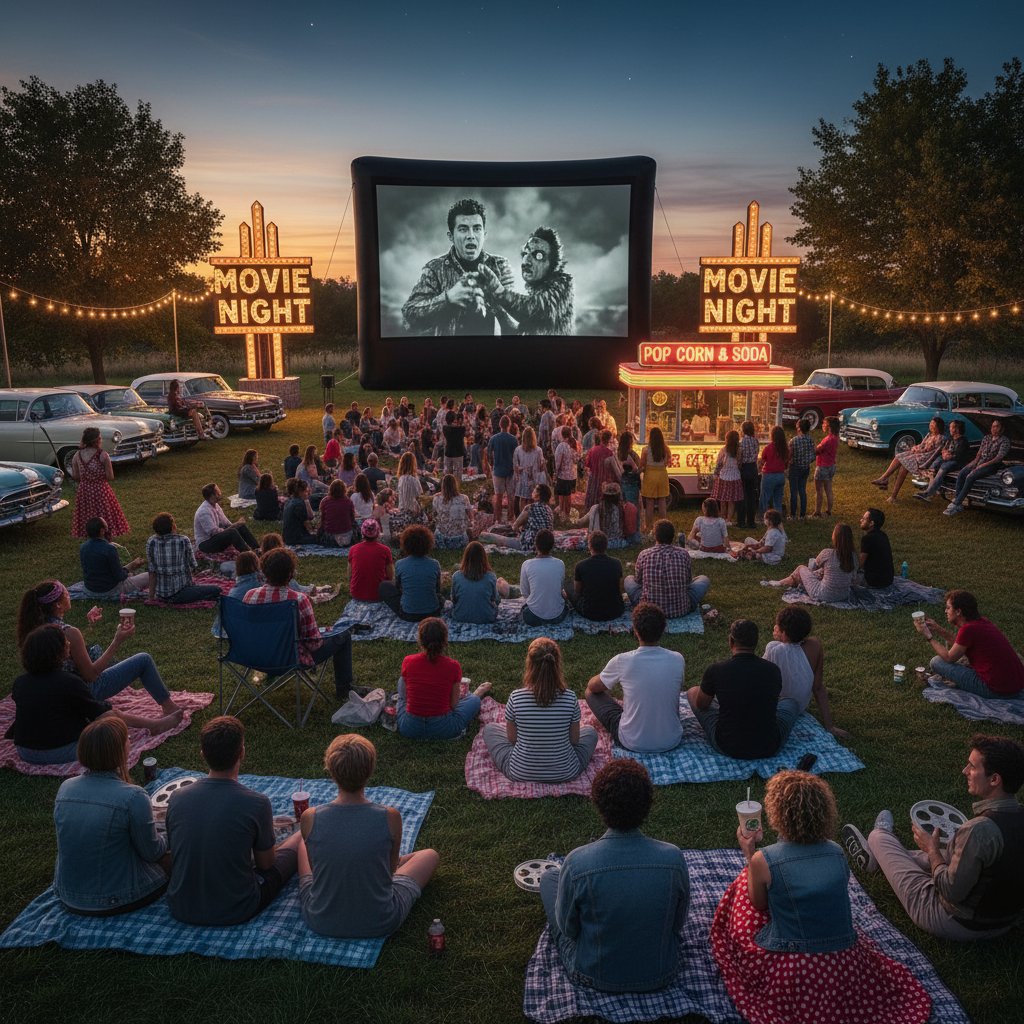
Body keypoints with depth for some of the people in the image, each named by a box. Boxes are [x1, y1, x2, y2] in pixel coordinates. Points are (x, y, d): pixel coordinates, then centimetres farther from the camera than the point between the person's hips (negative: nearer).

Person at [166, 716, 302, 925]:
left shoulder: (177, 798, -11)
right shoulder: (257, 803, -22)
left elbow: (175, 851, 7)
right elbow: (266, 864, -6)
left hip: (182, 910, 5)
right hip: (235, 912, -4)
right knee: (300, 838, 17)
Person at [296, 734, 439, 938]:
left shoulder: (310, 818, -19)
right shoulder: (390, 817, -22)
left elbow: (315, 867, 1)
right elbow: (391, 867, -2)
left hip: (321, 923, 2)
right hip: (380, 924, -2)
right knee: (430, 855, 23)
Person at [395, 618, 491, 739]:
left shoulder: (407, 662, -12)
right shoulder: (453, 666, -15)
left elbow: (407, 696, 5)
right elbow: (453, 704, -5)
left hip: (409, 729, 2)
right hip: (443, 730, -1)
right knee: (474, 700, 26)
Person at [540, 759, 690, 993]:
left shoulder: (577, 863, -29)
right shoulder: (674, 858, -24)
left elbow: (568, 928, -11)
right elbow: (678, 923, -6)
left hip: (594, 977, -2)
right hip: (661, 976, 2)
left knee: (549, 877, 18)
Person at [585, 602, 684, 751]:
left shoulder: (622, 661, -19)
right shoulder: (678, 660, -12)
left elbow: (593, 686, 0)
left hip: (633, 743, -3)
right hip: (671, 741, 3)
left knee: (591, 692, 15)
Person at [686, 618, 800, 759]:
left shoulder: (715, 670, -15)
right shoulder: (773, 670, -8)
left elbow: (701, 705, 4)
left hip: (727, 747, -2)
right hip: (769, 749, 2)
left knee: (692, 692, 20)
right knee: (791, 701, 29)